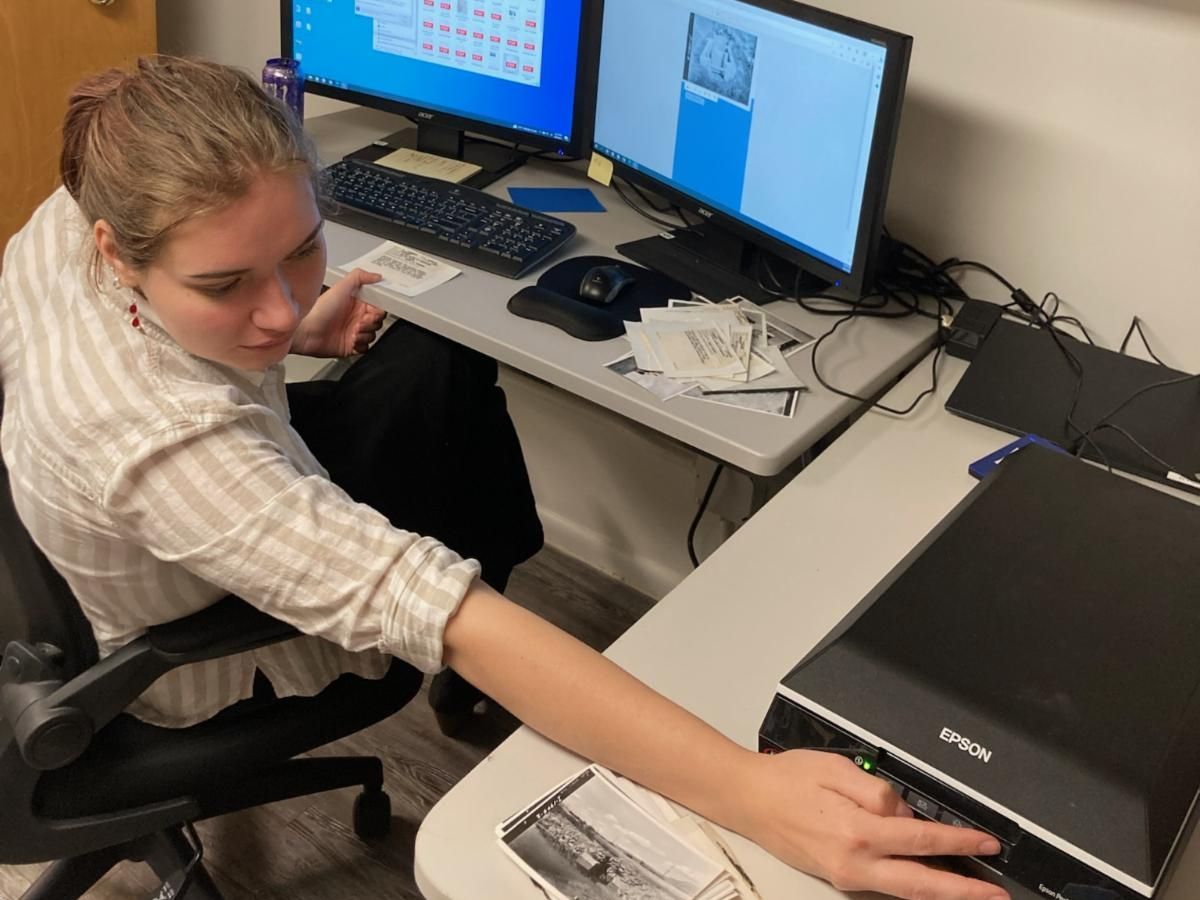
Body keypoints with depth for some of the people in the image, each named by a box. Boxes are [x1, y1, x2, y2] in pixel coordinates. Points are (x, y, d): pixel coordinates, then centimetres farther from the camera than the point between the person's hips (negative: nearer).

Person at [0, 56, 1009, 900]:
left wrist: (291, 331, -4)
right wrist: (753, 794, -60)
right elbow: (436, 614, -56)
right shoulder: (161, 441, -47)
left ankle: (507, 579, 35)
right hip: (213, 667, -7)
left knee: (439, 358, 9)